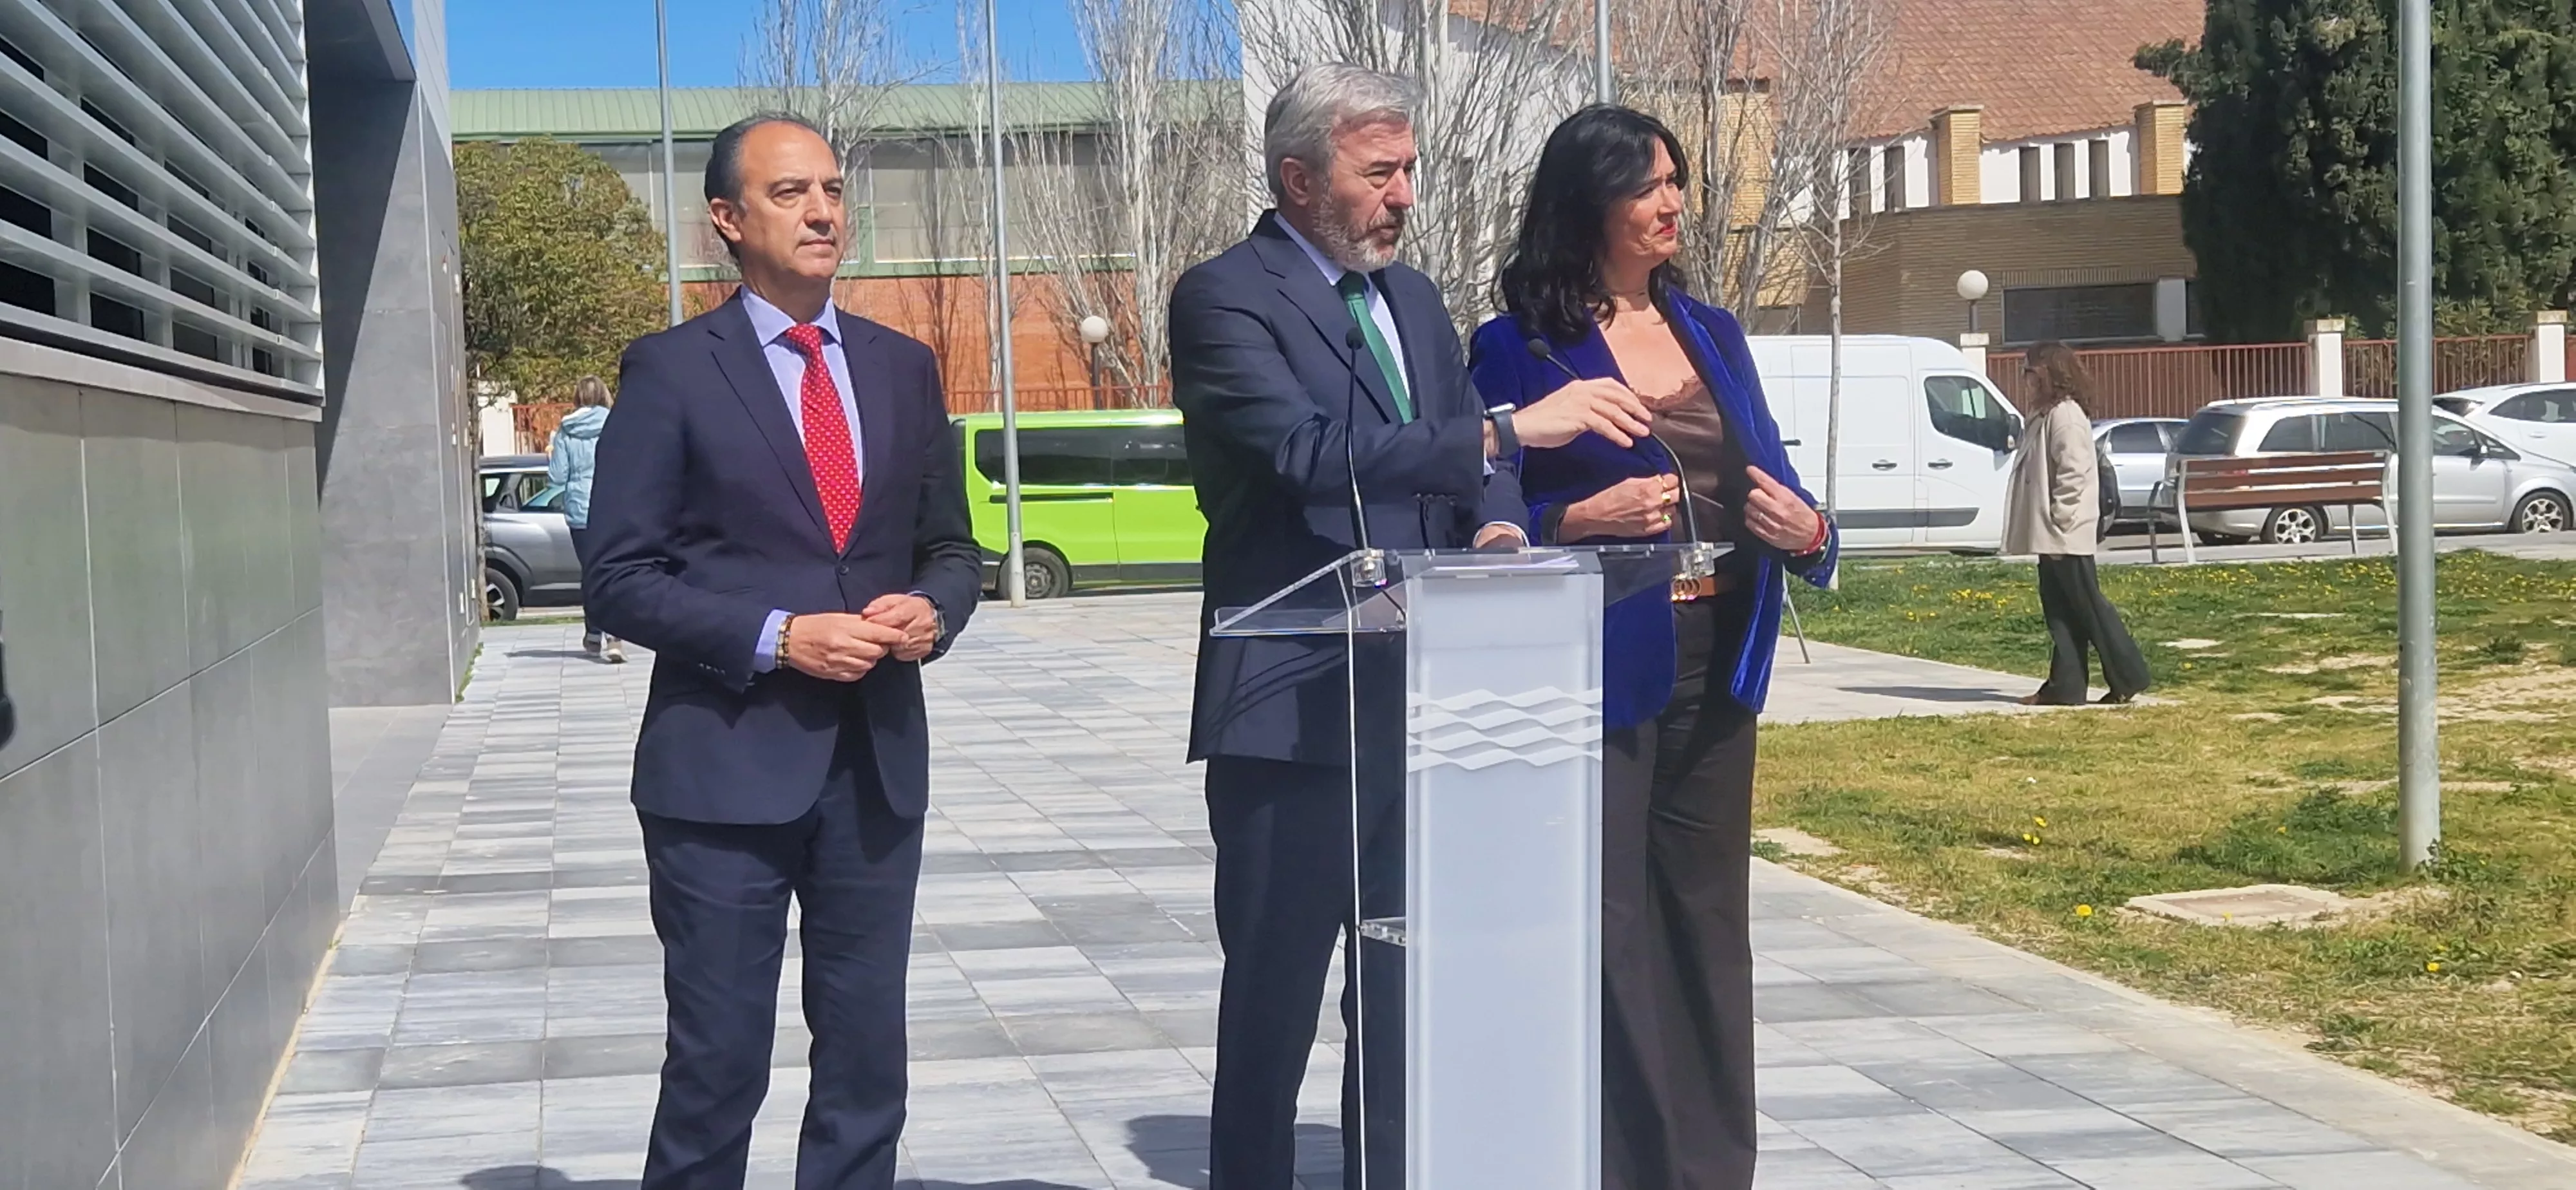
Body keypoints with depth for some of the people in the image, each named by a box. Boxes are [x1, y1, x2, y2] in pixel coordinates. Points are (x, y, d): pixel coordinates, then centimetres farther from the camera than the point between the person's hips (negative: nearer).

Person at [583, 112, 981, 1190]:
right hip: (727, 768, -4)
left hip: (876, 765, 5)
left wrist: (932, 609, -6)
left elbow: (951, 546, 17)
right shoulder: (670, 372, -3)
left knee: (867, 1066, 11)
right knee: (717, 1070, 2)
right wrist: (775, 638, -17)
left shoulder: (904, 369, 11)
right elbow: (621, 581, -6)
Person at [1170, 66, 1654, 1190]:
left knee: (1403, 991, 13)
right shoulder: (1225, 297, -9)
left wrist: (1498, 524, -9)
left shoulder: (1411, 298, 15)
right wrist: (1509, 430, -26)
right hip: (1292, 712, -7)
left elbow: (1466, 459, 15)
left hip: (1418, 703, 7)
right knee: (1274, 992, 1)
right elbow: (1312, 452, -23)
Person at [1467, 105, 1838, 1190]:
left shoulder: (1712, 334, 14)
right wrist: (1586, 517, -21)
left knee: (1708, 918, 11)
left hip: (1714, 671, 5)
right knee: (1606, 929, -3)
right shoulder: (1520, 346, -3)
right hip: (1597, 671, -5)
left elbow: (1769, 480, 14)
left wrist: (1804, 527, -7)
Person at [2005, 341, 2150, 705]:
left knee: (2087, 605, -5)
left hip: (2066, 535, -10)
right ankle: (2065, 686, 11)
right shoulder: (2044, 416, 17)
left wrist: (2057, 522, -21)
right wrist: (2043, 528, 17)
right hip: (2050, 536, 10)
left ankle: (2128, 676, 1)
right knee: (2058, 610, 9)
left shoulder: (2065, 416, -14)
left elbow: (2074, 473, -21)